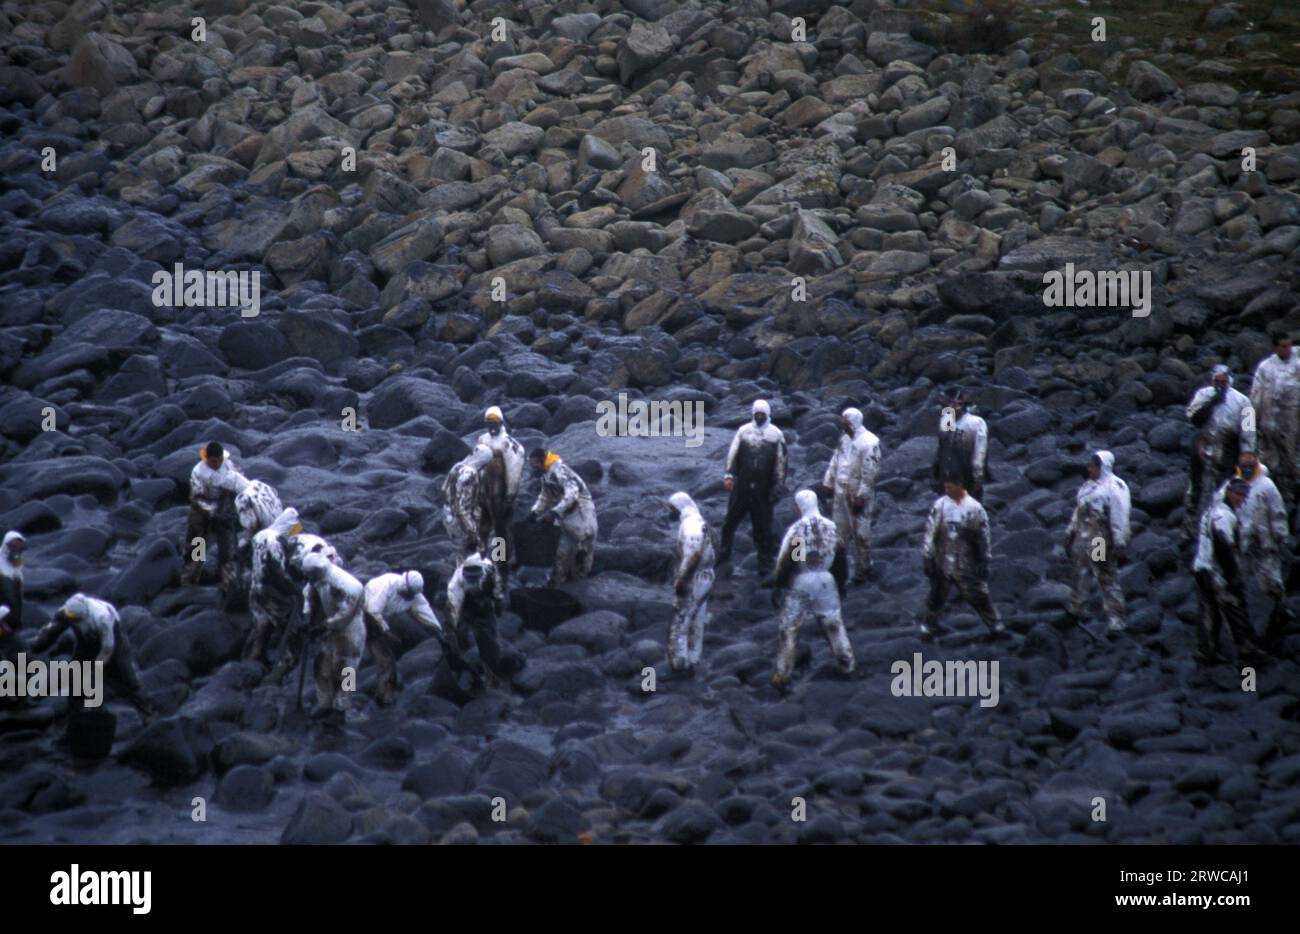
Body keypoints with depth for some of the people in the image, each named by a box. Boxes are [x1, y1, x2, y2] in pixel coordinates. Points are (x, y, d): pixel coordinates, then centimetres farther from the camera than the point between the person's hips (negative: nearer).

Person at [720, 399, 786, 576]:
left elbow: (780, 462, 4)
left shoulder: (776, 434, 2)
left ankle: (765, 562, 12)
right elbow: (733, 453, 4)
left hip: (763, 488, -1)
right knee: (730, 520, 6)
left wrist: (778, 486, 1)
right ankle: (724, 553, 22)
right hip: (742, 486, 1)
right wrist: (729, 475, -8)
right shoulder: (743, 431, 5)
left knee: (763, 527, 4)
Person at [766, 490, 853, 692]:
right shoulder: (831, 527, 0)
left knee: (790, 629, 4)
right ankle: (847, 663, 24)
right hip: (825, 582, 4)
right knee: (833, 624, 18)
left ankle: (783, 675, 3)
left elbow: (786, 562, -13)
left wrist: (778, 585, -2)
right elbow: (840, 559, 9)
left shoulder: (797, 530, -16)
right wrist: (841, 583, 21)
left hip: (799, 584, -4)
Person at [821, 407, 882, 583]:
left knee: (861, 533, 2)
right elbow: (835, 462, 15)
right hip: (841, 492, 7)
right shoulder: (845, 439, 7)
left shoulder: (869, 442, -18)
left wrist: (861, 497, -19)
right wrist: (830, 484, 12)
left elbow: (870, 472, -19)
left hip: (858, 495, -7)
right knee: (839, 530, 12)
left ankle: (862, 569, 14)